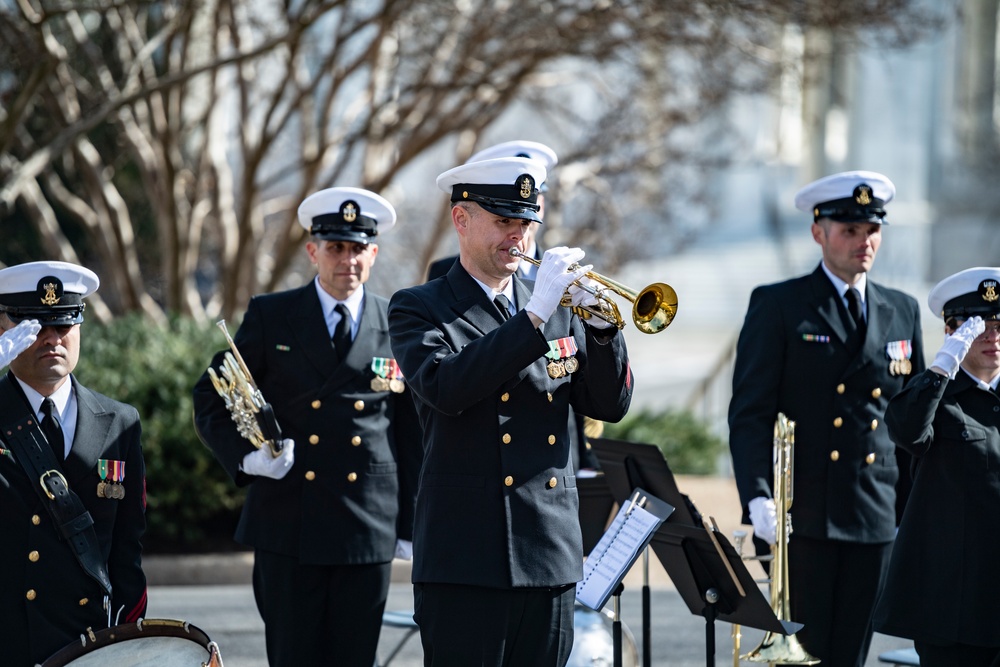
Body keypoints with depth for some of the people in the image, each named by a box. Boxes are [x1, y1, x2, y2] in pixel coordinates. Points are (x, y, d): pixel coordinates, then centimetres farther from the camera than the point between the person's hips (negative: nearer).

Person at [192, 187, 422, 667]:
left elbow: (410, 431, 10)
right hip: (288, 525, -1)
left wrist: (410, 525, 8)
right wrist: (245, 453, -12)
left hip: (369, 530, 1)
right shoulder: (270, 317, 5)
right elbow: (211, 401, 7)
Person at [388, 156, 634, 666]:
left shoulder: (560, 312, 16)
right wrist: (534, 316, -22)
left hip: (551, 558, 5)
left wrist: (599, 323, -7)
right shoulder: (417, 309, 1)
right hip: (465, 560, -5)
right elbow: (443, 386, -18)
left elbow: (609, 405, 10)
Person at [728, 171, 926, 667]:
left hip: (876, 520, 4)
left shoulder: (902, 312, 14)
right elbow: (749, 413, -4)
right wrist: (757, 498, -17)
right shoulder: (778, 306, 1)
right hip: (801, 516, -4)